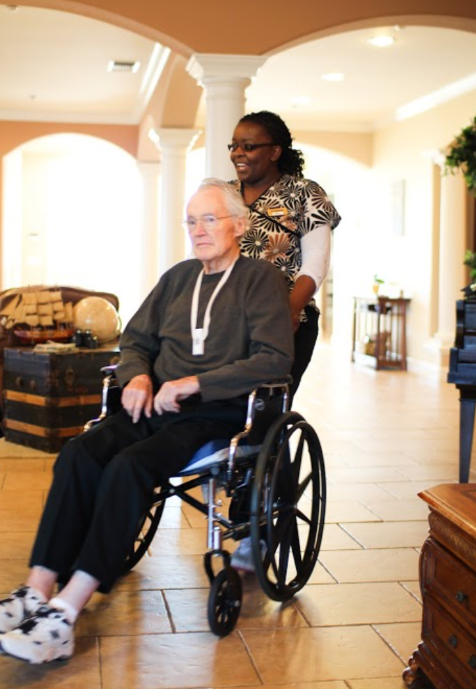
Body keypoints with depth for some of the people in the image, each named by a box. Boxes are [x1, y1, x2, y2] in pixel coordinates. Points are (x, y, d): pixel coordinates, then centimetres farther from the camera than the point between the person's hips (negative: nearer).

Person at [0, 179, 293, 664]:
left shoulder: (261, 281, 2)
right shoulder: (178, 277, 21)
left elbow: (276, 359, -11)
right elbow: (135, 338, 25)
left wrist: (193, 383, -17)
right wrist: (137, 376, 1)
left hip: (214, 413, -5)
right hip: (158, 404, 6)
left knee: (130, 466, -32)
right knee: (79, 453, -23)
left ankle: (65, 614, -31)